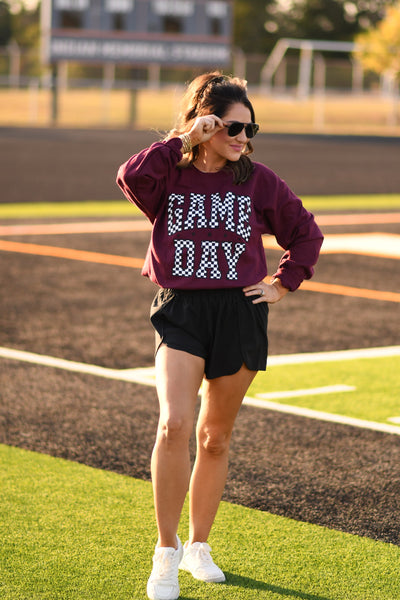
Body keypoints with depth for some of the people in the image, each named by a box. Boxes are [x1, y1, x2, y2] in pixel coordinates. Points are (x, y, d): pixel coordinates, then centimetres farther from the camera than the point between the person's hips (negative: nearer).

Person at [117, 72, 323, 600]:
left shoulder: (258, 181, 4)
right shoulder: (168, 175, -1)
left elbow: (306, 234, 15)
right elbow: (131, 177, -24)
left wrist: (284, 283, 6)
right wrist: (183, 142, -20)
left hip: (240, 315, 2)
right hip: (180, 312, -2)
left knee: (215, 438, 11)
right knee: (175, 426, -21)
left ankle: (199, 546, 28)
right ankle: (166, 554, -10)